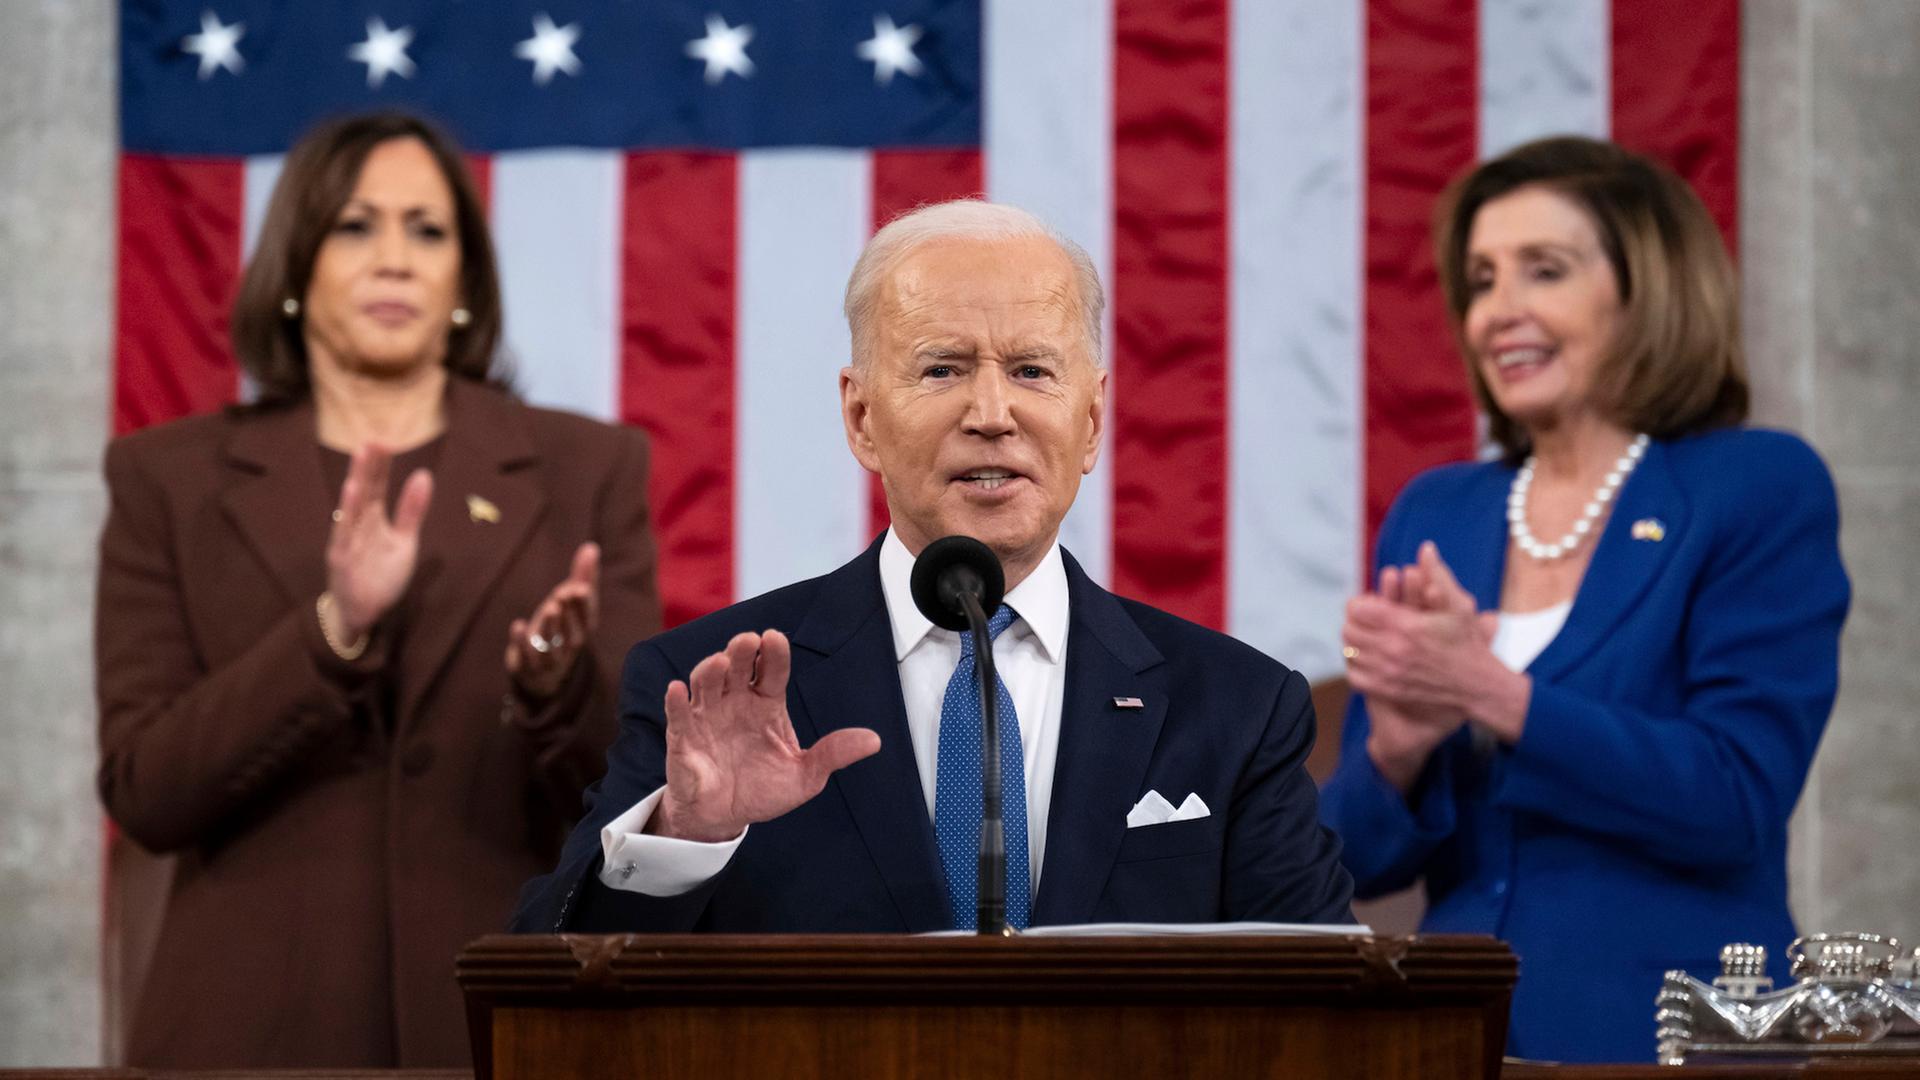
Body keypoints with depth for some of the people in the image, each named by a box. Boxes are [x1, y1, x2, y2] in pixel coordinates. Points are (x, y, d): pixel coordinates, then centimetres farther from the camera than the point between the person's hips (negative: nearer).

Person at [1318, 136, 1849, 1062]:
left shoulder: (1760, 491, -4)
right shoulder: (1433, 516, 9)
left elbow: (1738, 802, -13)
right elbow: (1360, 855, 7)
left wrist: (1495, 695, -20)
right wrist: (1397, 750, -13)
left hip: (1665, 1044, -4)